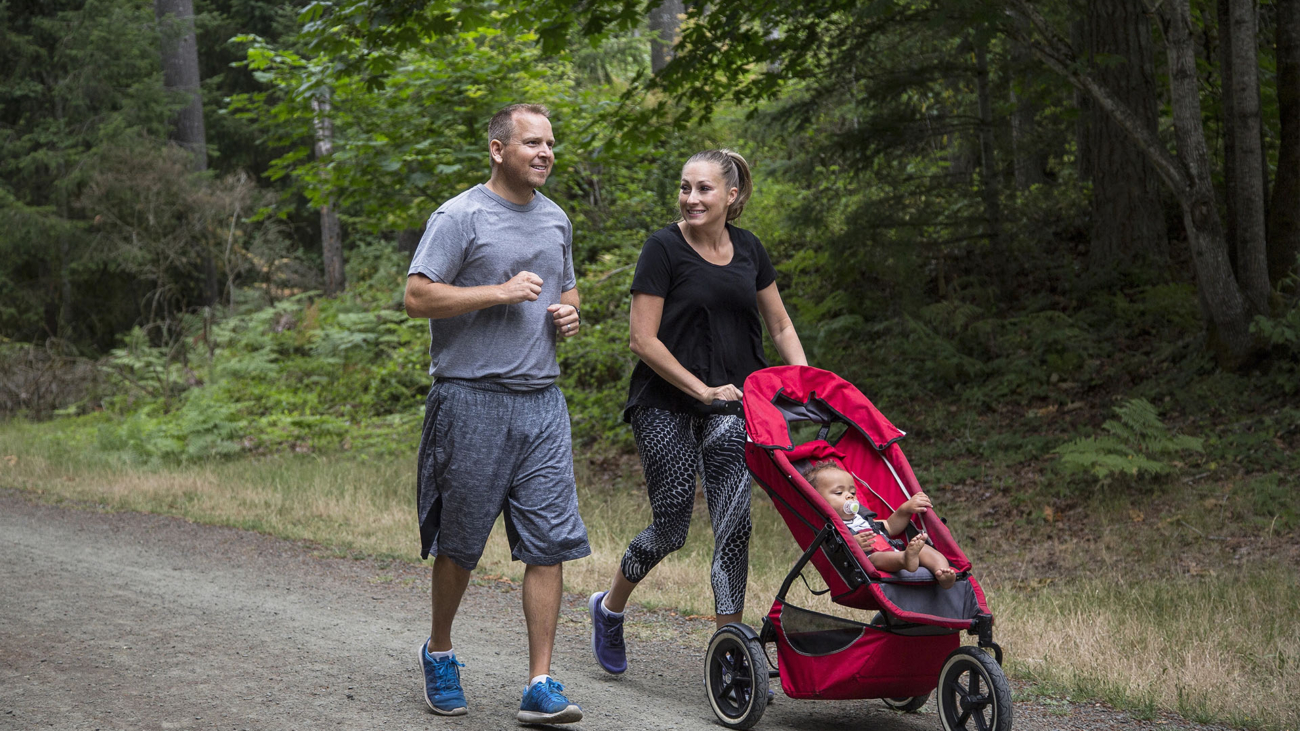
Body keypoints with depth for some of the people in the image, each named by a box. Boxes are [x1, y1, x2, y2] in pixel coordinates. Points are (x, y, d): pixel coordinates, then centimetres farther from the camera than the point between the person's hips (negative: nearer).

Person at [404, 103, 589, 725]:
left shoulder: (555, 220, 15)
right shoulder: (460, 217, -7)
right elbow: (417, 298, -13)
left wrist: (569, 313, 8)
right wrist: (500, 291, -17)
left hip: (542, 400, 5)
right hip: (473, 399, -5)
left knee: (550, 541, -3)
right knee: (459, 543, 5)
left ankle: (540, 686, 0)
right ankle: (438, 652, 29)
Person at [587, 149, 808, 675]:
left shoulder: (747, 249, 6)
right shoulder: (664, 248, -9)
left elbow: (780, 327, 15)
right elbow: (643, 341, -12)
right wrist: (702, 390, -16)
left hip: (730, 405, 4)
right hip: (666, 405, -4)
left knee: (734, 523, -6)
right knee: (671, 527, -1)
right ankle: (609, 608, 26)